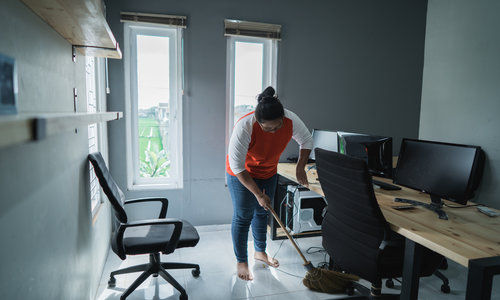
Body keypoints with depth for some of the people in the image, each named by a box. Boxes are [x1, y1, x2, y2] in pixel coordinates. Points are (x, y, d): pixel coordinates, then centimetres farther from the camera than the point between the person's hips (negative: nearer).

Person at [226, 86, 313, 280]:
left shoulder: (290, 120, -23)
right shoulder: (244, 127, -36)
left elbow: (307, 141, -3)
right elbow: (237, 166, -29)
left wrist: (300, 167, -12)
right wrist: (258, 194, -26)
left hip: (268, 173, 5)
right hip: (241, 175, -4)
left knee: (262, 212, 17)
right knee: (242, 217, 1)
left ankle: (260, 252, 36)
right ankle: (241, 261, 18)